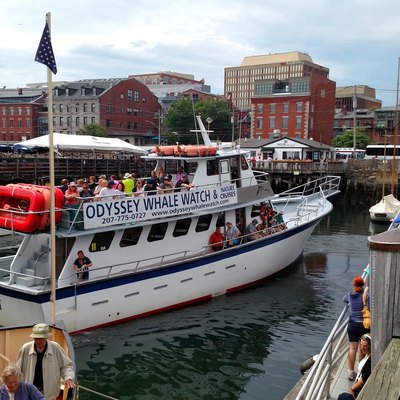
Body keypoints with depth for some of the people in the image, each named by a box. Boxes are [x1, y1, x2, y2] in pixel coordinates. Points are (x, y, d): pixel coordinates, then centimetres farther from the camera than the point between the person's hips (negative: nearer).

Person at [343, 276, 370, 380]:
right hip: (363, 325, -3)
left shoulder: (350, 295, 0)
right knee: (363, 349, 13)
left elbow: (344, 300, 22)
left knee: (352, 348, 6)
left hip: (352, 325, 3)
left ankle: (351, 372, 9)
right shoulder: (366, 296, -12)